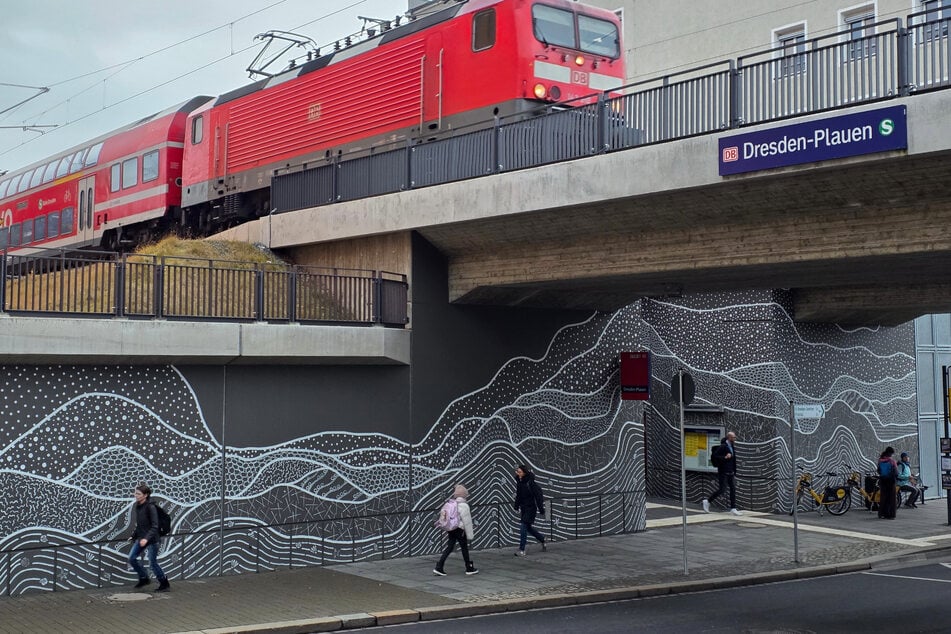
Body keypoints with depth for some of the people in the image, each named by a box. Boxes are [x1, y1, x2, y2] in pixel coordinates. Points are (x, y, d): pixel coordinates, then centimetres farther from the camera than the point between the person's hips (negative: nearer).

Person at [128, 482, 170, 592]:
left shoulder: (150, 507, -19)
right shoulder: (136, 506, 3)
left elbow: (155, 526, -21)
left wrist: (147, 538, -31)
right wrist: (133, 536, 16)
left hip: (152, 539, -8)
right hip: (141, 538, 8)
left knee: (153, 563, -1)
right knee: (131, 558, 4)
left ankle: (164, 584, 16)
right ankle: (144, 578, 24)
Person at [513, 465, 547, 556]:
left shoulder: (531, 483, -19)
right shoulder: (519, 482, 3)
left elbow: (538, 496, -17)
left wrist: (541, 510, -17)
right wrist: (516, 505, 3)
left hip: (531, 508, -8)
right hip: (523, 508, 8)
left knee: (523, 527, -11)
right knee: (528, 527, 16)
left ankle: (522, 550, -8)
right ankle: (542, 540, 37)